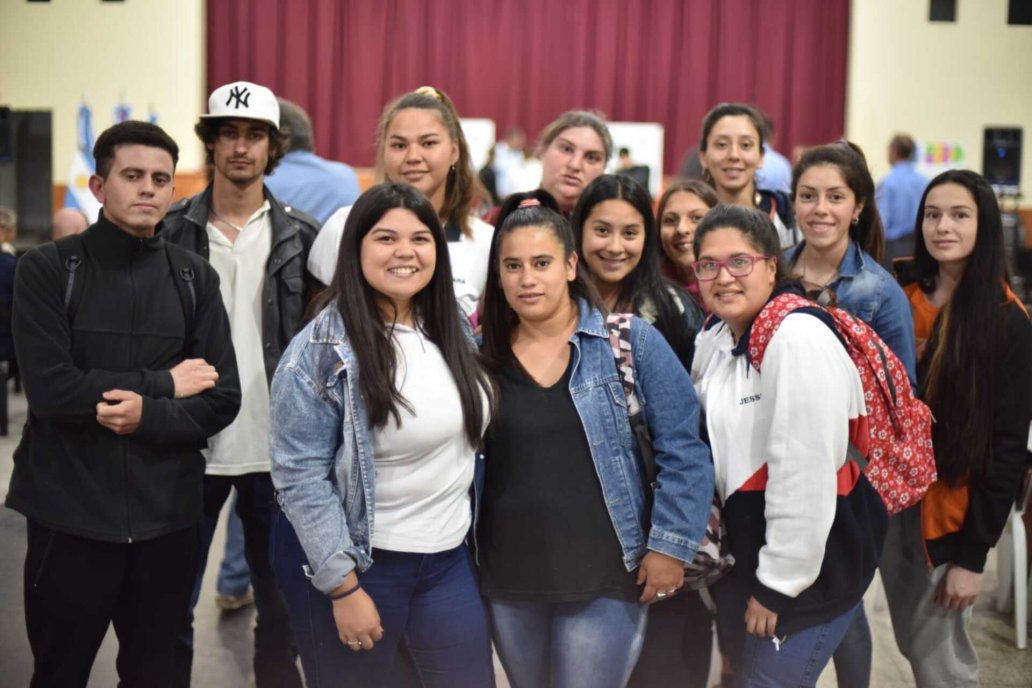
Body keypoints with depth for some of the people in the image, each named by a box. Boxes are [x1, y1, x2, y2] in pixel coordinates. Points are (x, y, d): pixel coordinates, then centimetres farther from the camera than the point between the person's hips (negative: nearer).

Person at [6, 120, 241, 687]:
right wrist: (164, 383, -11)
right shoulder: (47, 270, -3)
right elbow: (50, 388, -16)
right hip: (70, 516, -2)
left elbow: (223, 400, -1)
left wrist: (147, 415, -18)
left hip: (166, 518, 2)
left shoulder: (195, 278, 5)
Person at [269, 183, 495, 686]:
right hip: (353, 561, -5)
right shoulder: (322, 350, -15)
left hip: (448, 559, 6)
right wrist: (343, 587, -18)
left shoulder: (453, 333, 4)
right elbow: (300, 478, -18)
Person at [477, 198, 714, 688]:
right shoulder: (482, 352, 1)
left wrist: (671, 544, -11)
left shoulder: (632, 342, -7)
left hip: (605, 576, -3)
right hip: (509, 578, 4)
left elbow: (684, 450, -7)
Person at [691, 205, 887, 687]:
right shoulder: (714, 338, 6)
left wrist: (779, 583, -20)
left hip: (809, 562, -9)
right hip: (742, 549, 9)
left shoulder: (800, 338, -23)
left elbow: (806, 475, -26)